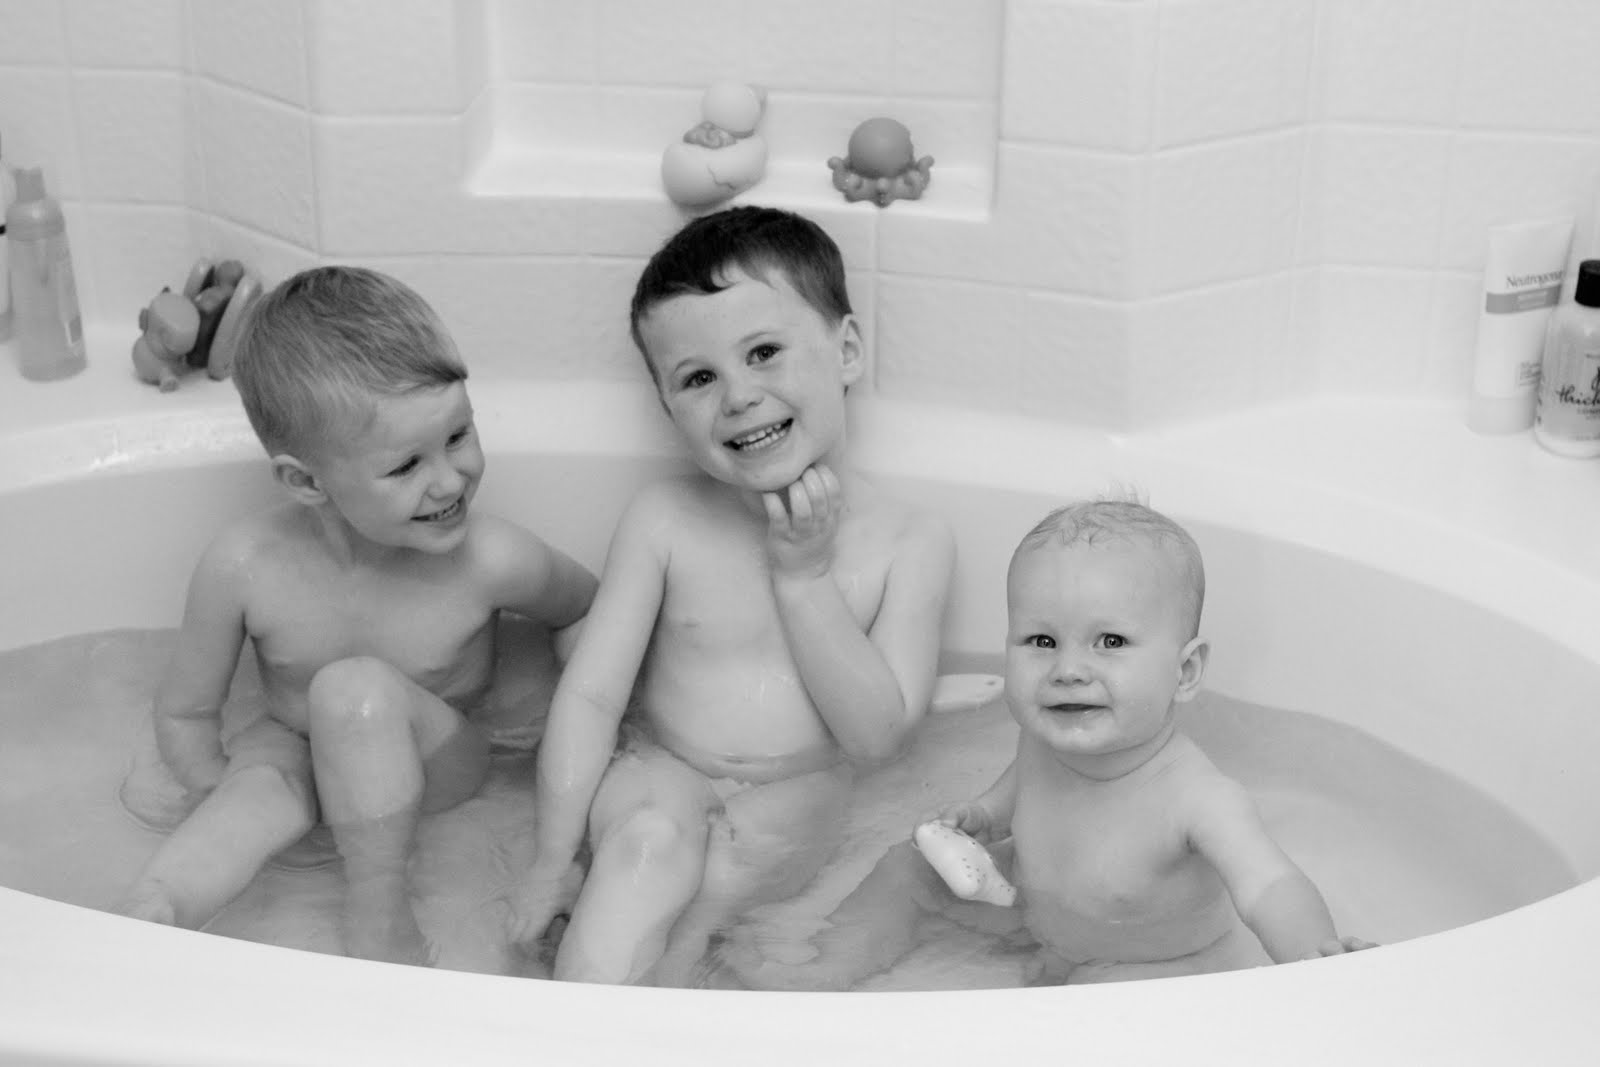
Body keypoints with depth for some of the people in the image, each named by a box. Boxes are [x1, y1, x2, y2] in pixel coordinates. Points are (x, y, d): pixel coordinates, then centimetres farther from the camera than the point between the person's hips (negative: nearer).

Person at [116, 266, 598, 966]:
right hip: (294, 750, 1)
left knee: (356, 687, -33)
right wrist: (223, 792, -19)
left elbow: (585, 616, -2)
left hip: (434, 766, 0)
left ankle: (380, 919, -22)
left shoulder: (492, 562, -26)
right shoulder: (244, 568, -24)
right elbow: (184, 713, -8)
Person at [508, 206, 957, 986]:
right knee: (653, 840, -33)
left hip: (788, 813, 0)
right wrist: (552, 863, -11)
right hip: (656, 777, 0)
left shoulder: (911, 544, -8)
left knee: (716, 881, -31)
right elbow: (589, 693, -7)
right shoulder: (663, 523, -7)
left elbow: (878, 734, -12)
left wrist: (804, 574, -18)